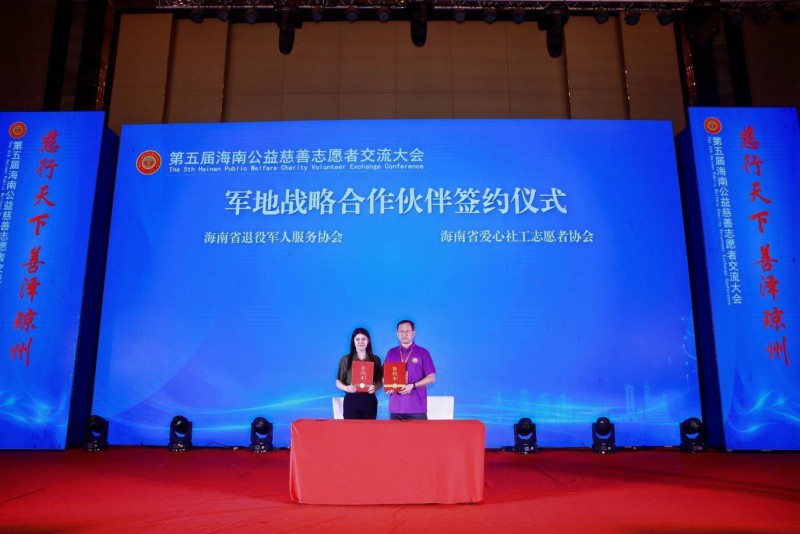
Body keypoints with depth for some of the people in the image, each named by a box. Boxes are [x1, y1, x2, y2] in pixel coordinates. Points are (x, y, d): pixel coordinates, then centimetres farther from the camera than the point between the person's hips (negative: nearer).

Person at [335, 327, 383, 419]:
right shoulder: (346, 359, 5)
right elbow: (338, 382, 6)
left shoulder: (375, 359, 9)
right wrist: (346, 388, -15)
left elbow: (380, 382, 10)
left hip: (369, 401, 2)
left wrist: (375, 387, -13)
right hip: (351, 400, -1)